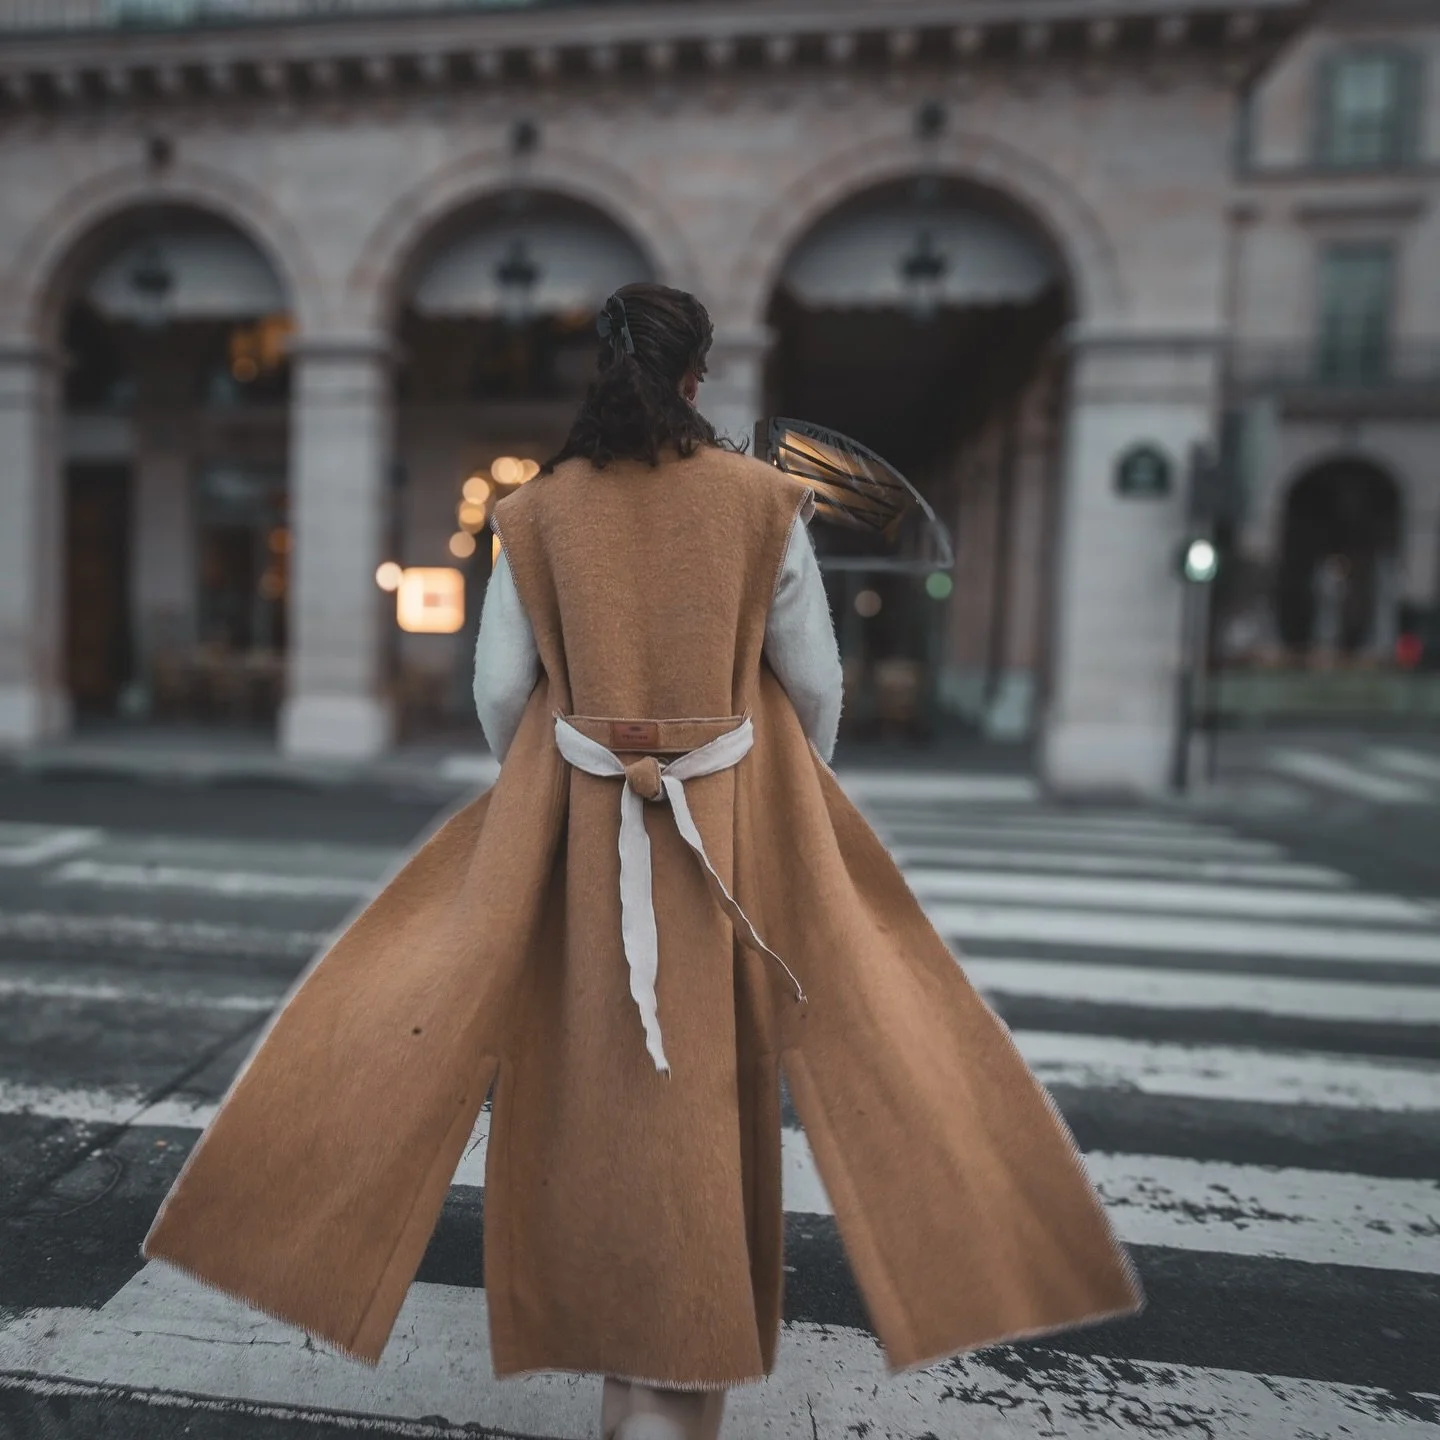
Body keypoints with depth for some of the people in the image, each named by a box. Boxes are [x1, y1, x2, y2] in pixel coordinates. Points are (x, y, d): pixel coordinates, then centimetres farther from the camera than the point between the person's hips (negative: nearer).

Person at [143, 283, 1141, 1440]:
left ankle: (618, 1328, 34)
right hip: (732, 825, -1)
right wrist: (794, 804, 17)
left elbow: (499, 685, 2)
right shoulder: (764, 501, -3)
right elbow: (816, 681, 0)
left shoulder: (539, 509, 1)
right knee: (706, 1084, 11)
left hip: (578, 827, 1)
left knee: (593, 1075, 16)